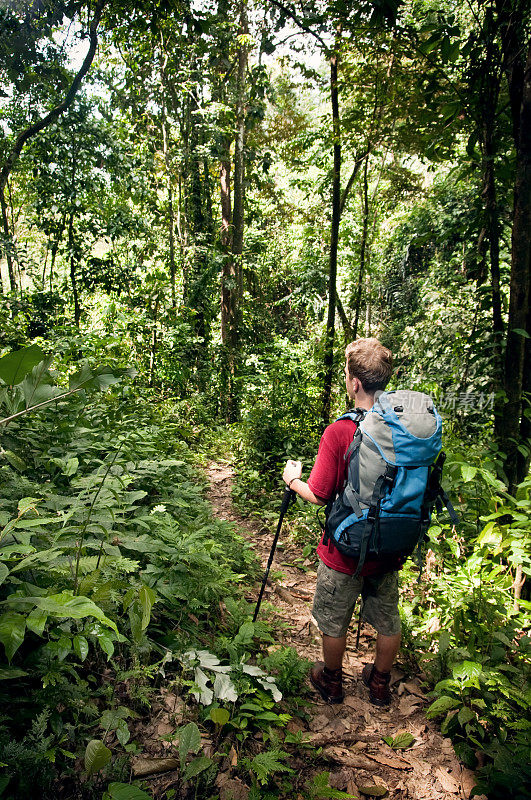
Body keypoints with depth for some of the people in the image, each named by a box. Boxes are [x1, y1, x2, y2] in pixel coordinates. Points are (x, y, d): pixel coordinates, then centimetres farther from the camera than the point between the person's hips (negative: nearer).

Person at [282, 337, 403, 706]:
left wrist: (293, 479, 2)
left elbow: (318, 495, -18)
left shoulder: (340, 432, -24)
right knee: (388, 620, 23)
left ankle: (332, 682, 40)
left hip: (345, 552, -4)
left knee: (334, 621, 19)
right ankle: (380, 685, 42)